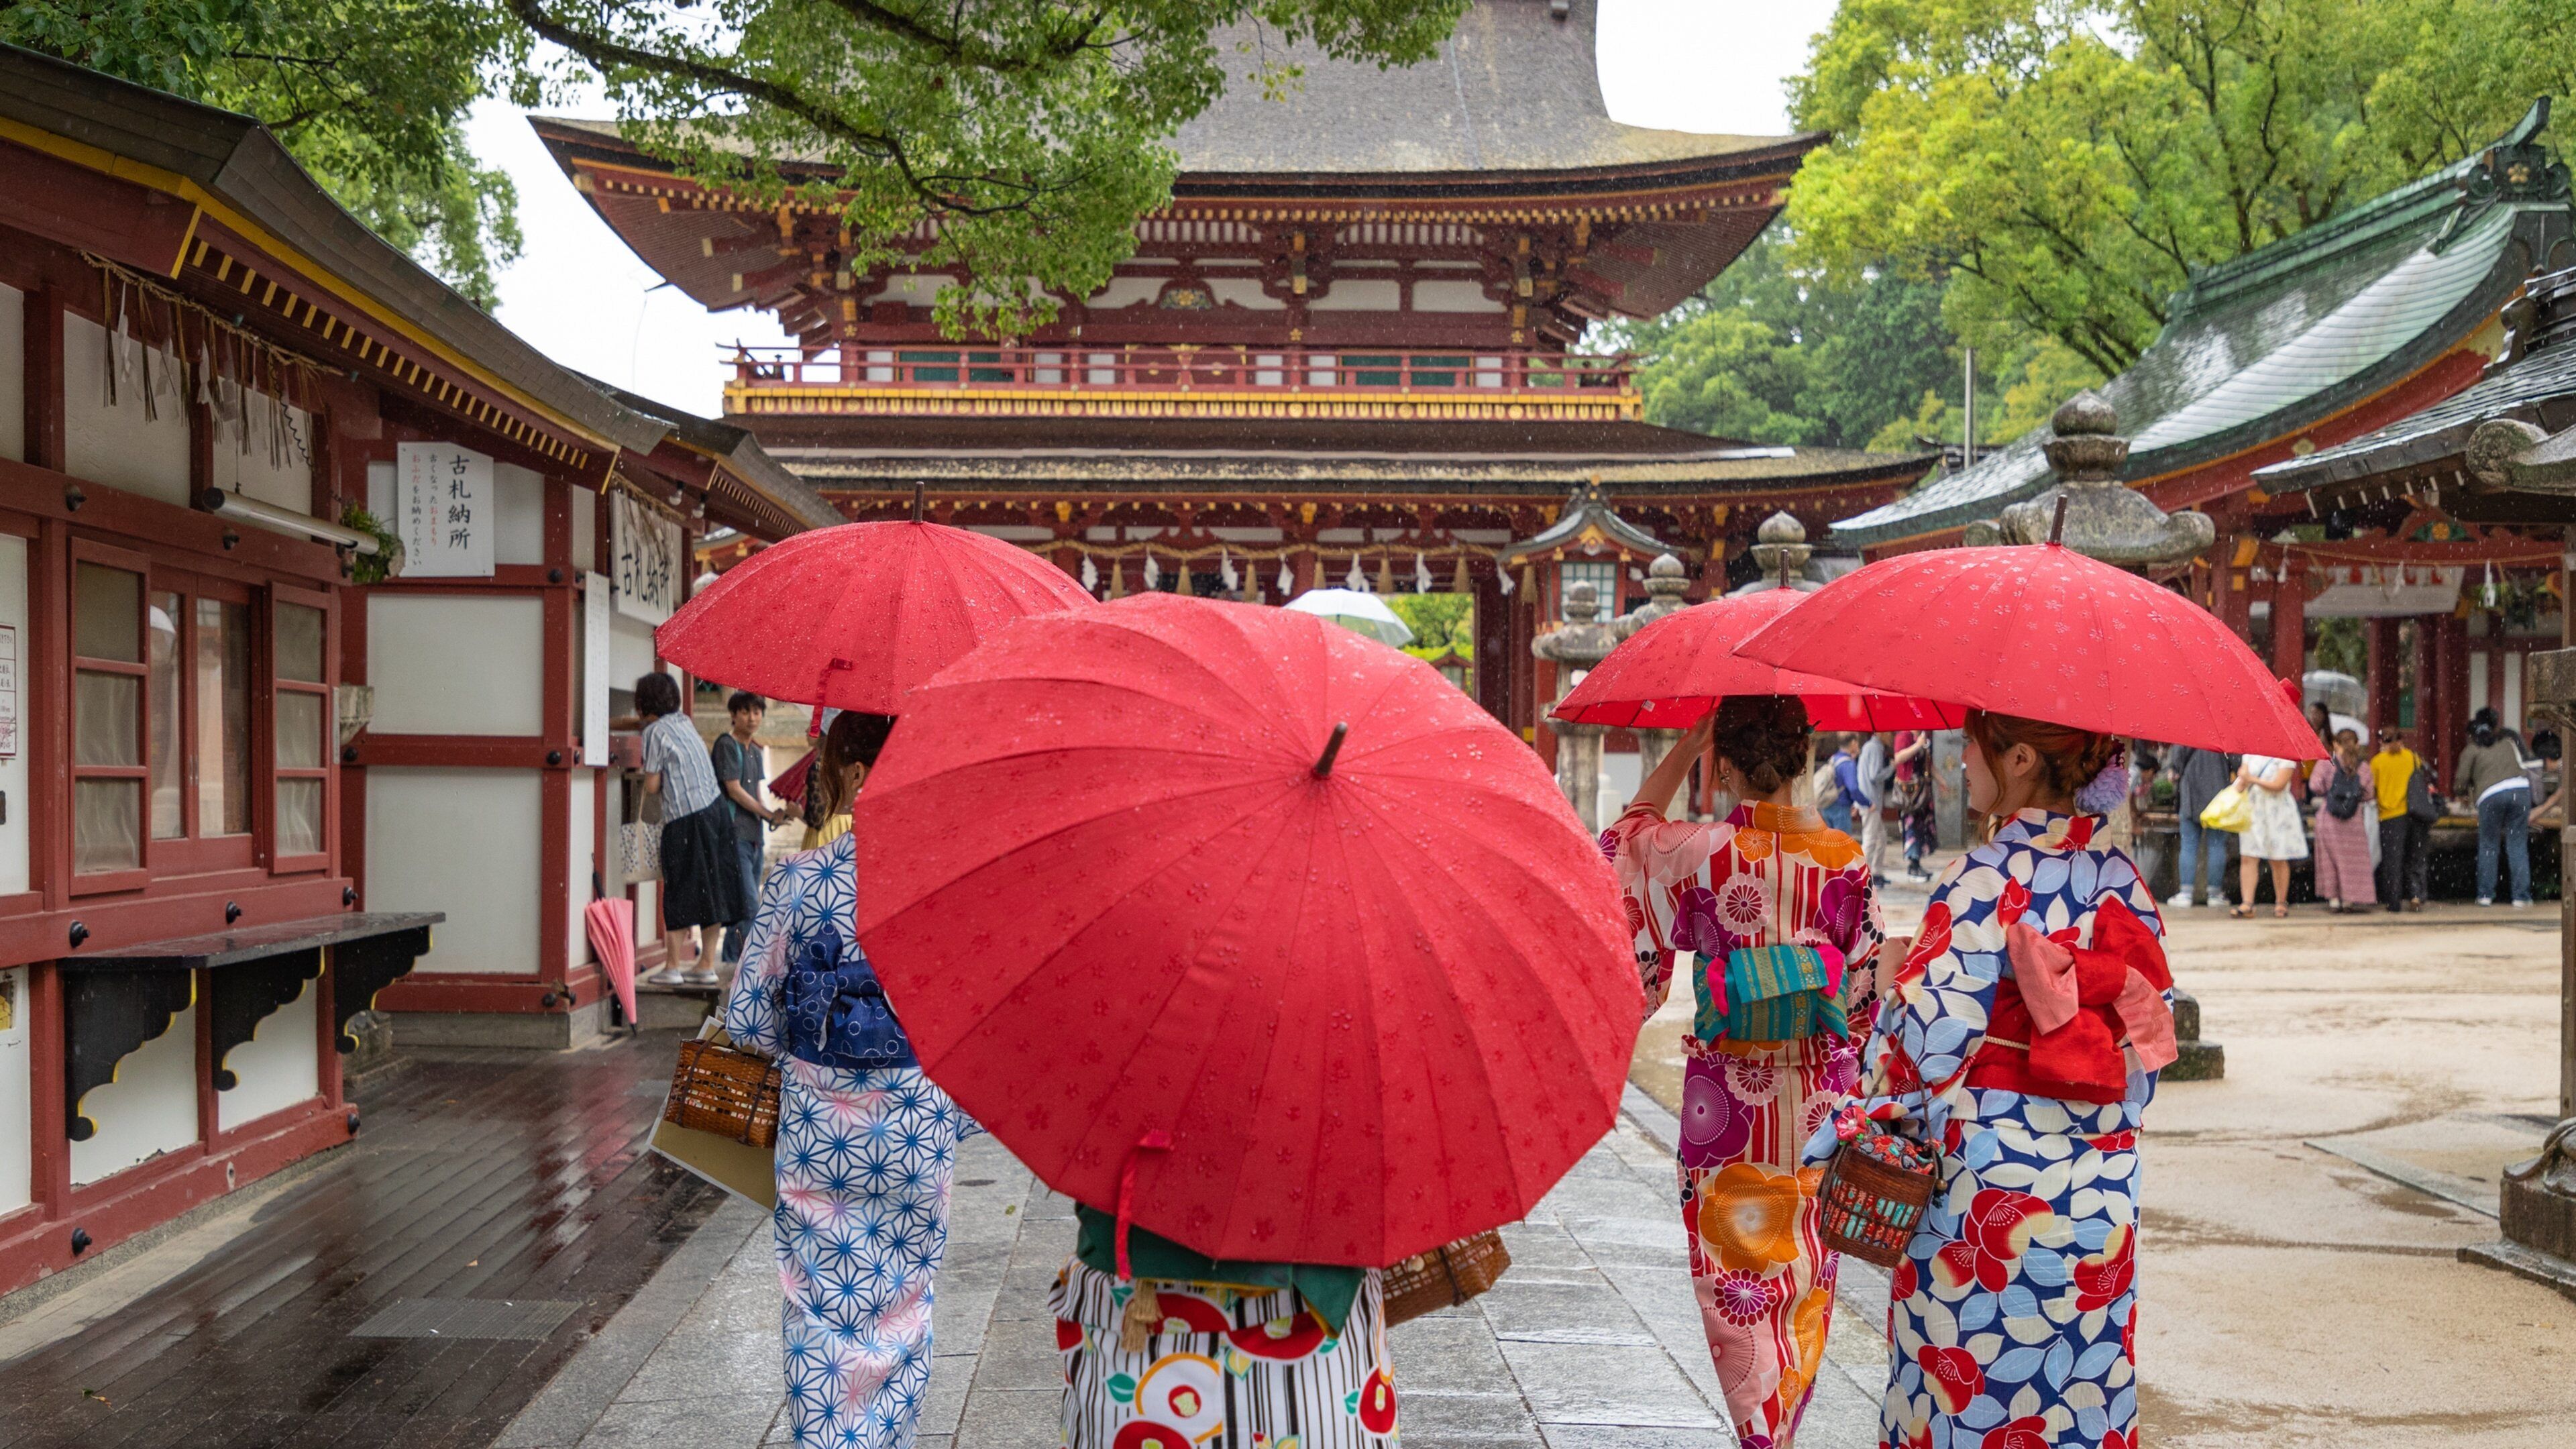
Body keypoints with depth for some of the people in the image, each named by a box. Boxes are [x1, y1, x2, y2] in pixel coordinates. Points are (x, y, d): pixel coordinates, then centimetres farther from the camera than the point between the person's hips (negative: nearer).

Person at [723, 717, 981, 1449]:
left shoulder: (795, 879, -10)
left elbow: (746, 1018, -6)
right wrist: (962, 1111, 9)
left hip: (817, 1125, 0)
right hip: (918, 1130, 1)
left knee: (820, 1308, 13)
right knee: (904, 1304, 18)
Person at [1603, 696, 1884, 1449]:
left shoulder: (1700, 852, -14)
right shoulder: (1845, 857, -6)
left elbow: (1633, 826, 8)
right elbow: (1865, 987, 2)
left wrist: (1687, 744, 10)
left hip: (1728, 1100, -2)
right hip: (1818, 1102, 3)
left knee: (1737, 1279, 8)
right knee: (1805, 1280, 16)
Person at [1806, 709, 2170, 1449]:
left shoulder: (1986, 880, -15)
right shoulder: (2125, 881, 4)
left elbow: (1926, 1037, -16)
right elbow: (2147, 1036, 10)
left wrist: (1849, 1123, -3)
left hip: (1985, 1178, -6)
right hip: (2101, 1187, 6)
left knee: (1966, 1383, 6)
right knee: (2087, 1383, 14)